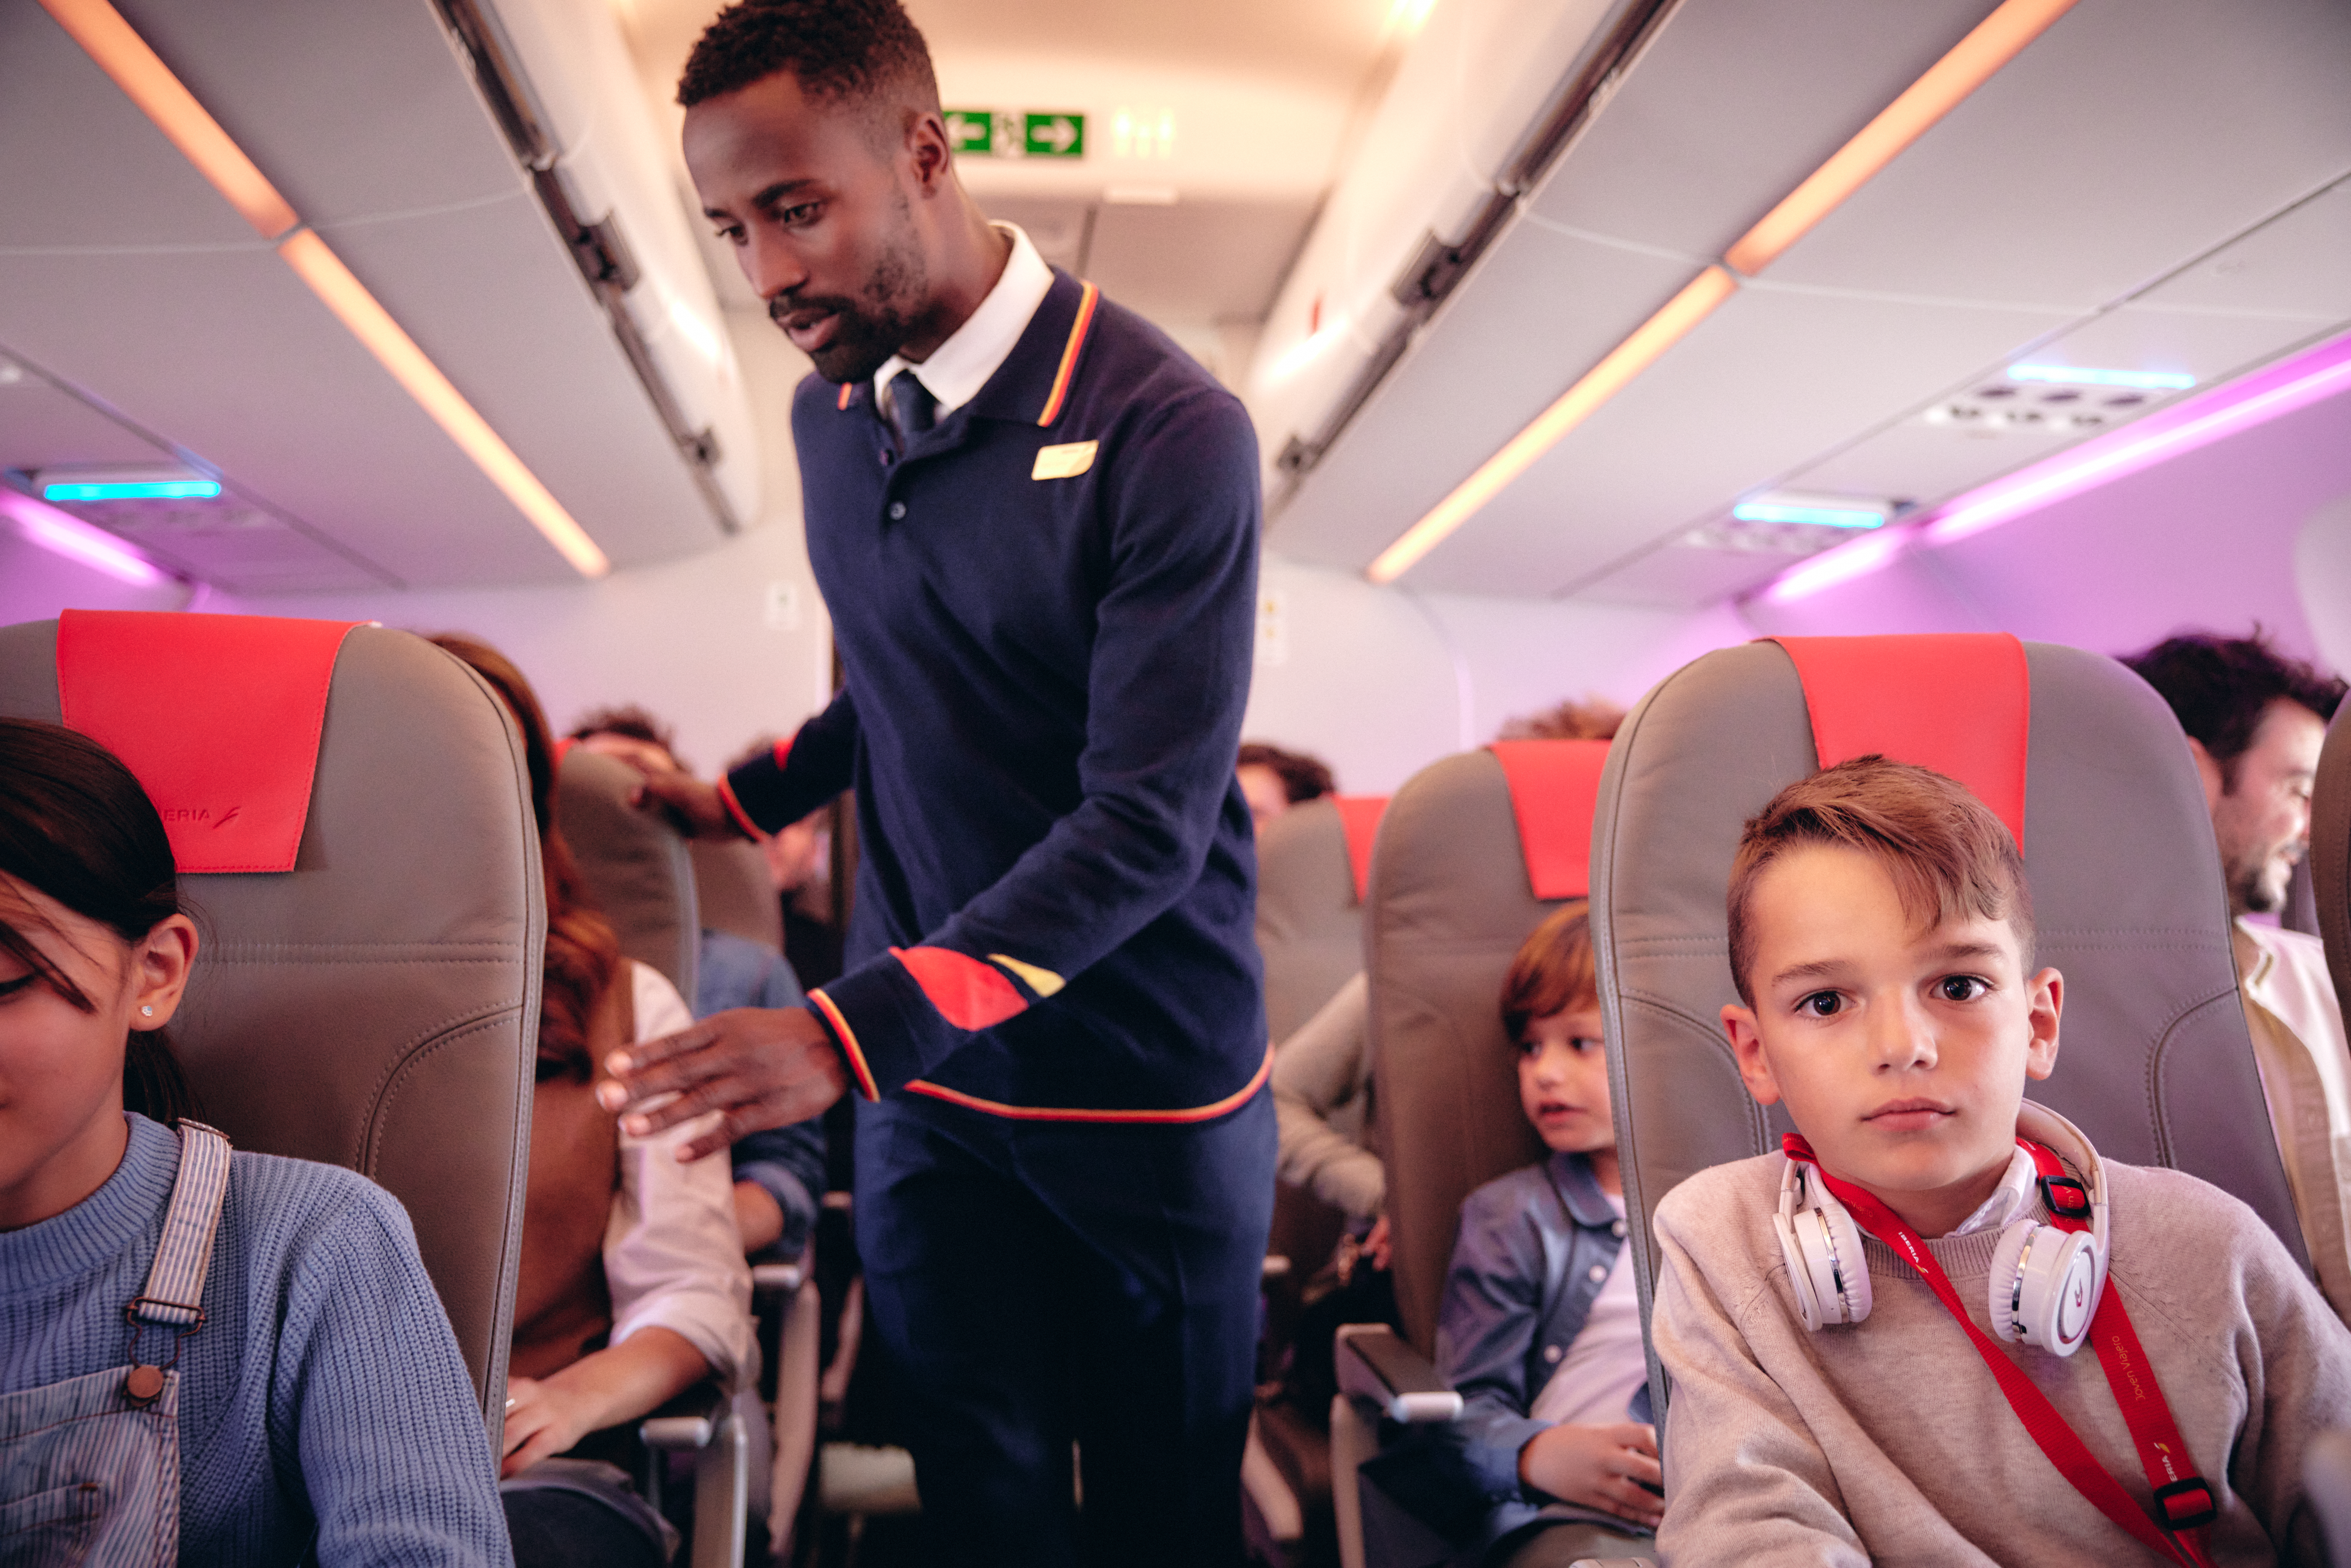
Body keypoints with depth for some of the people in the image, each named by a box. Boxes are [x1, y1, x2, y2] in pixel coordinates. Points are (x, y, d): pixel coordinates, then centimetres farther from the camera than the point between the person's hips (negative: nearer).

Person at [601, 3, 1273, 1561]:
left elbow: (1147, 825, -23)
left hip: (1150, 1097, -4)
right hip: (921, 1084, 5)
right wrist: (742, 800, 14)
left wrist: (855, 1030, -28)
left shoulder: (1165, 428, -18)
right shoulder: (829, 412, 4)